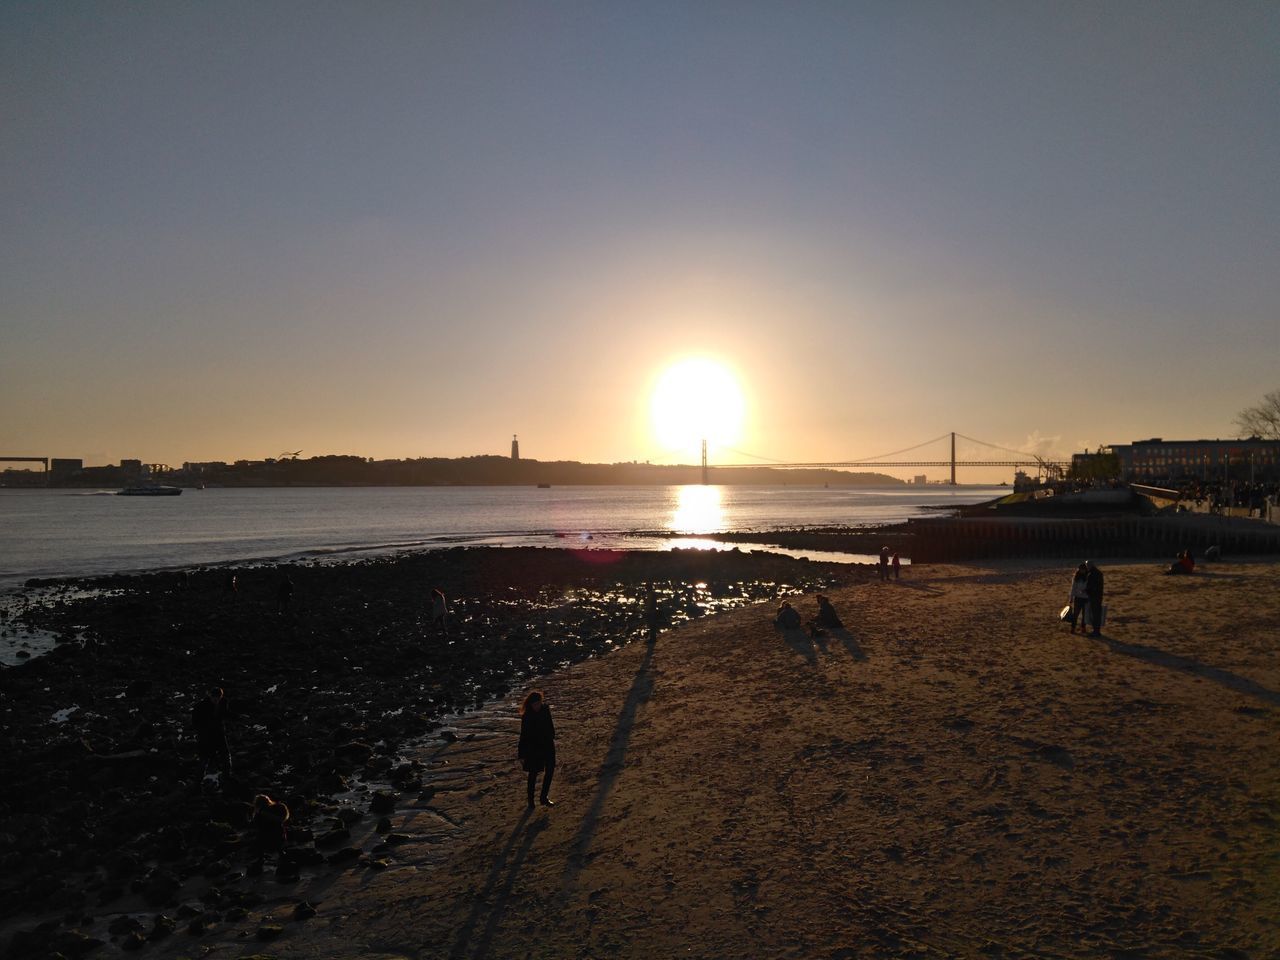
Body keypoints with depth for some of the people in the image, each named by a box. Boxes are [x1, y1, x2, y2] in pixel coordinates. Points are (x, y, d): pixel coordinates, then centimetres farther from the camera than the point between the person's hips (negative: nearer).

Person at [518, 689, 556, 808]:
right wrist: (522, 754, -16)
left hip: (547, 744, 5)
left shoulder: (545, 709, -8)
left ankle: (544, 797, 25)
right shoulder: (527, 716, -22)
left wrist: (552, 738, 17)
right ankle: (531, 800, 23)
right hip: (533, 747, -5)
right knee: (533, 773, 8)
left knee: (550, 770, 10)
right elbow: (523, 736, -18)